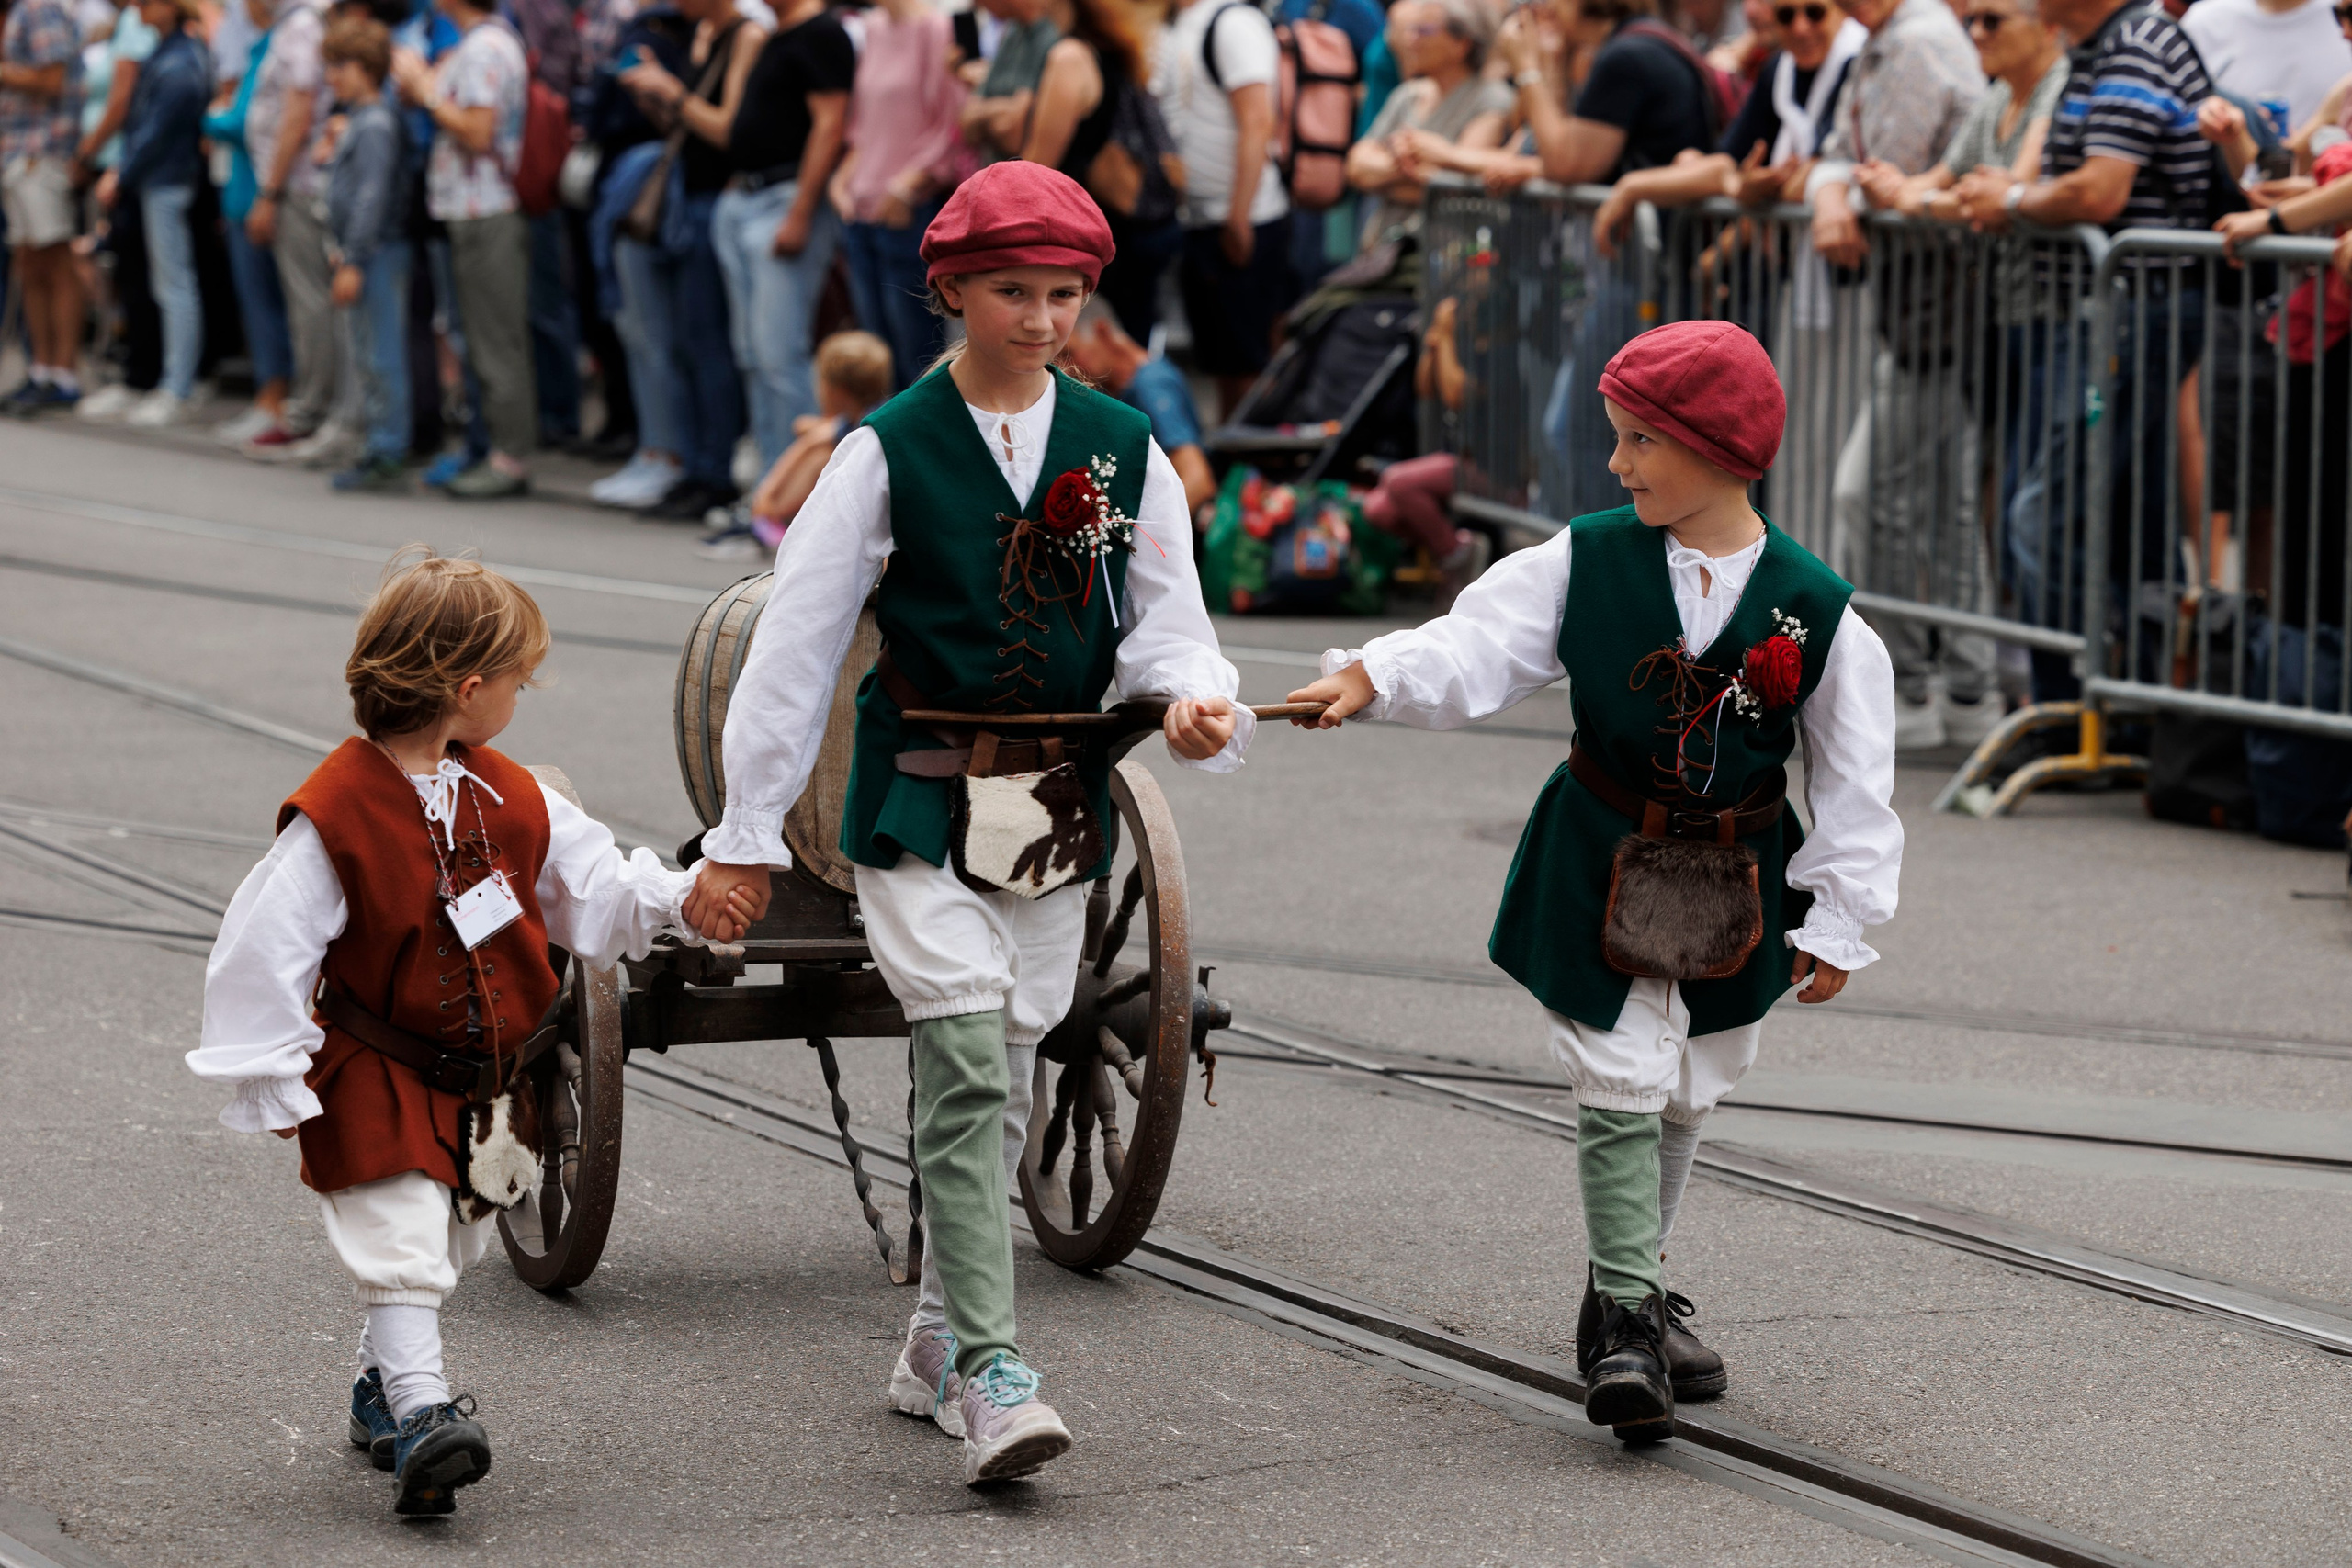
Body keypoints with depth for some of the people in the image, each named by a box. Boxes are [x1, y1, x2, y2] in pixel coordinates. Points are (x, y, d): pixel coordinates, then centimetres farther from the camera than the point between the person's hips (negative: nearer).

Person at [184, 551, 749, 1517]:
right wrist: (274, 1082, -16)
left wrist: (683, 900, -1)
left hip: (487, 1078, 7)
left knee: (449, 1243, 16)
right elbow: (266, 946, -17)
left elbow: (592, 884, 14)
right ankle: (419, 1413, -24)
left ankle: (383, 1389, 33)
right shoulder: (335, 816, -19)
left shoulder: (507, 799, 3)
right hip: (375, 1078, -7)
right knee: (400, 1237, -17)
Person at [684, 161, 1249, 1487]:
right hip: (917, 801, -4)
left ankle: (939, 1340, 26)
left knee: (1007, 1081, 11)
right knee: (968, 1069, -15)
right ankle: (990, 1372, -19)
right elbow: (799, 642, -2)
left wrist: (1196, 700, -17)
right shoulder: (890, 450, -4)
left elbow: (1164, 620, 7)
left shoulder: (1123, 450, 5)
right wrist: (748, 832, -2)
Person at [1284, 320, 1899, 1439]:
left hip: (1736, 883, 1)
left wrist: (1836, 924, -4)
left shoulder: (1812, 610, -10)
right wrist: (1371, 677, -33)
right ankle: (1627, 1317, -4)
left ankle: (1624, 1298, 32)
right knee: (1621, 1093, -7)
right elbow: (1473, 649, -14)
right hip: (1597, 871, -1)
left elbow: (1855, 779, -4)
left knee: (1683, 1097, 15)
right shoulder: (1586, 562, -7)